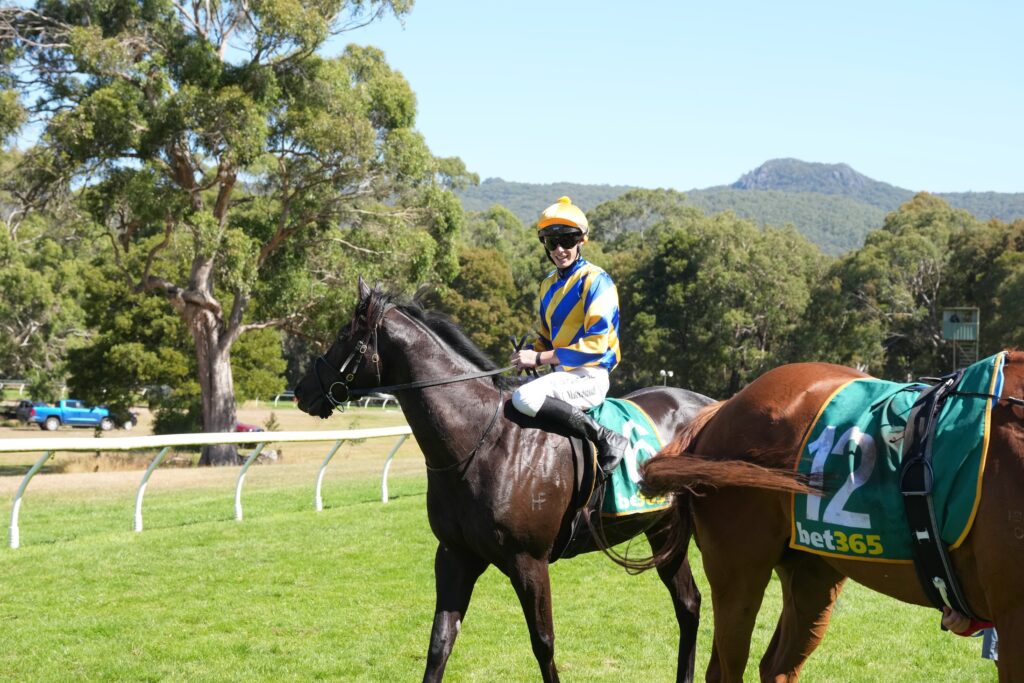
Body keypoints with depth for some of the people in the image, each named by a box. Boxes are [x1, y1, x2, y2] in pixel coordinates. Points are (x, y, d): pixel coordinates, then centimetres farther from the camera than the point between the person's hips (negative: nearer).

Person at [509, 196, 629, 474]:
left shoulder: (596, 281, -11)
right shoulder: (549, 285, 15)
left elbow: (596, 343, -18)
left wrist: (541, 358, -19)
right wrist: (528, 353, 1)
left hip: (589, 378, -9)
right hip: (563, 374, 9)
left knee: (524, 398, -31)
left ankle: (607, 440, -26)